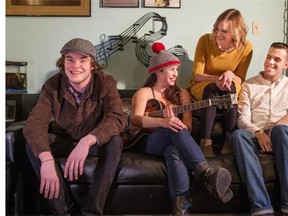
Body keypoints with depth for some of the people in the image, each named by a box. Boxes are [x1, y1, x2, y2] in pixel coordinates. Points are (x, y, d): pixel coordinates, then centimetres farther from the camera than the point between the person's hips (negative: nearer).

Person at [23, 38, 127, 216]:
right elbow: (34, 123, -29)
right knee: (34, 144, -27)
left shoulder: (106, 83, -22)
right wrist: (47, 160, -47)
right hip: (64, 140, 2)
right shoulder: (52, 85, -18)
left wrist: (86, 141, -52)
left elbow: (117, 118, -35)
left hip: (95, 143, -1)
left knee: (114, 141, -33)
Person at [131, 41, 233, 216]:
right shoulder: (144, 92, 11)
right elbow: (136, 119, -11)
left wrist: (174, 120, -20)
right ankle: (207, 174, -52)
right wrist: (163, 122, -30)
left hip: (173, 142, 2)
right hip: (150, 142, -2)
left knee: (174, 150, -38)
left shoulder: (182, 94, 21)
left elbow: (188, 125, 6)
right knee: (175, 129, -37)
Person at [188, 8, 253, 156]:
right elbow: (196, 75, -14)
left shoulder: (246, 47, -12)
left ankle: (230, 139, -31)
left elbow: (240, 80, -7)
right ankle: (205, 142, -40)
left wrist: (230, 75, -31)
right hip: (202, 88, -1)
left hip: (230, 92, 1)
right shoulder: (205, 40, -16)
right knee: (211, 88, -35)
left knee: (231, 87, -33)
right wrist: (215, 79, -35)